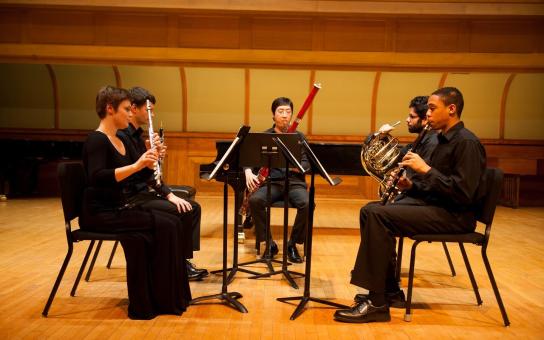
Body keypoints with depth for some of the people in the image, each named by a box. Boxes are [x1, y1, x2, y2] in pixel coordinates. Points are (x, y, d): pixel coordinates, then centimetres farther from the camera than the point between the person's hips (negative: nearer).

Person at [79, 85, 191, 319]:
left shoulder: (119, 141, 14)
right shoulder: (96, 140, -14)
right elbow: (97, 178, -30)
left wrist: (148, 159, -1)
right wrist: (136, 165, -36)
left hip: (117, 208, 8)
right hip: (99, 213, -8)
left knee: (170, 223, -10)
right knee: (164, 226, -19)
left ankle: (163, 296, -3)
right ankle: (160, 298, -6)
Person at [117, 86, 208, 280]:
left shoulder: (137, 134, 14)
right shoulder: (121, 135, -16)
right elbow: (133, 175, -21)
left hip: (145, 192, 10)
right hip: (132, 198, -10)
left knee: (193, 207, 2)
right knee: (184, 212, -20)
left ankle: (184, 260, 5)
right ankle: (179, 265, -3)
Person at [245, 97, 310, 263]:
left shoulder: (299, 137, 10)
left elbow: (307, 164, 1)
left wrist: (295, 166, -21)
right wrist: (248, 171, -18)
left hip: (294, 182, 0)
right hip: (271, 182, 0)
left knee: (307, 204, -31)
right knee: (255, 200, -30)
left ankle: (293, 244, -9)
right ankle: (269, 243, -13)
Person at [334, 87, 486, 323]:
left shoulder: (467, 143, -13)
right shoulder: (444, 139, 17)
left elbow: (463, 194, -23)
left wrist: (426, 169, -22)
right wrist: (412, 185, 1)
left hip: (453, 215, -10)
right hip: (433, 204, 10)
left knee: (378, 215, -25)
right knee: (369, 211, 0)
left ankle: (377, 303, -21)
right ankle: (388, 289, 5)